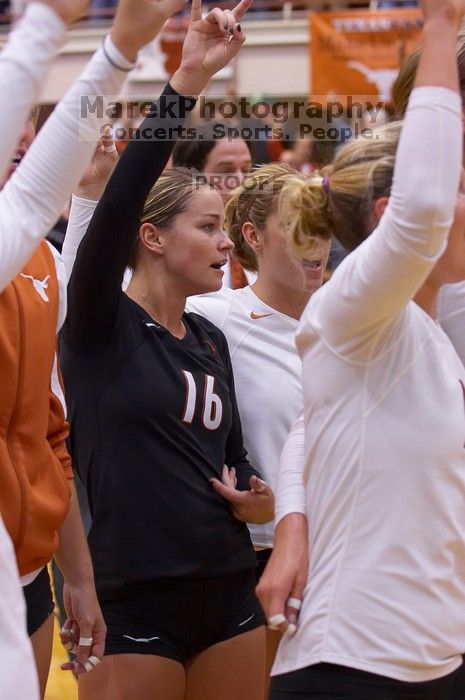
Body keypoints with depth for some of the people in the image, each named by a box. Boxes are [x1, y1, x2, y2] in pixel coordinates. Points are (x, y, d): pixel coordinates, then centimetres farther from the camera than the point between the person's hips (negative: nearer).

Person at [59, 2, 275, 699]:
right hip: (132, 601, -6)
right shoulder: (99, 325, -6)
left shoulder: (211, 338, 12)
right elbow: (120, 197, -21)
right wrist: (186, 82, -27)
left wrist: (256, 497, 1)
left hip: (229, 593, 6)